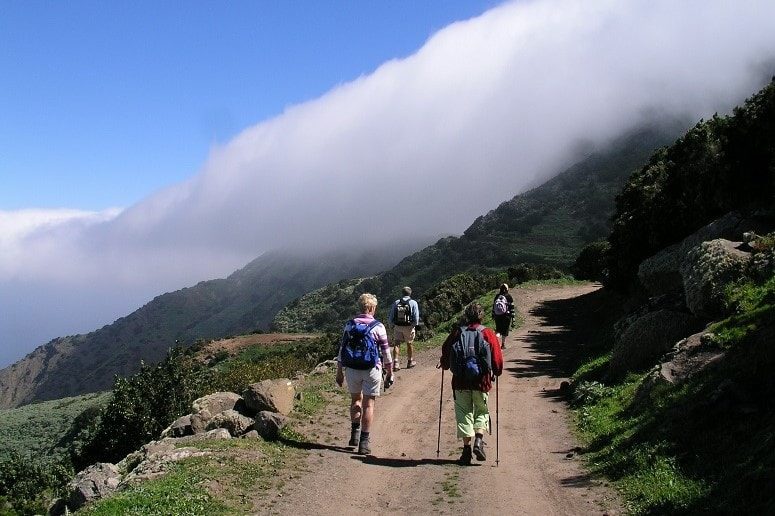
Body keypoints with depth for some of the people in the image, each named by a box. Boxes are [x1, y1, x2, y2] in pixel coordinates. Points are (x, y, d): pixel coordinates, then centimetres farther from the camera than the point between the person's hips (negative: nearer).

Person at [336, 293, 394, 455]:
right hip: (371, 369, -3)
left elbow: (341, 349, 4)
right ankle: (364, 441, 5)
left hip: (352, 369, 3)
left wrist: (339, 372, 12)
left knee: (356, 399, 23)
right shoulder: (378, 327, -6)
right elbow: (386, 351, -3)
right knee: (368, 404, 4)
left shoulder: (350, 325, 2)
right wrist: (390, 373, 7)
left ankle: (355, 433, 18)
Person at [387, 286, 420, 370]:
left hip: (397, 327, 2)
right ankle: (410, 362, 27)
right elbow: (416, 316, -13)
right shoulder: (413, 303, -5)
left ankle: (395, 363, -6)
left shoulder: (396, 303, 3)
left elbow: (390, 316, 3)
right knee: (410, 344, 14)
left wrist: (392, 324, 14)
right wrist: (415, 324, 1)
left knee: (396, 344, 4)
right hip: (409, 327, -1)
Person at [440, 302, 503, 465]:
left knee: (463, 413, 8)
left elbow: (445, 352, 8)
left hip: (460, 380, 0)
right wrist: (496, 373, 17)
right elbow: (497, 358, 0)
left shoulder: (457, 333, 2)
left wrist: (445, 365, 27)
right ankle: (479, 441, -4)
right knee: (482, 411, 15)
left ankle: (467, 448, 3)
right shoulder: (487, 334, 0)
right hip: (481, 380, 0)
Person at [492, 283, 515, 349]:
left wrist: (493, 315, 19)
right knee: (505, 330, 11)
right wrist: (513, 318, -3)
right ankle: (503, 344, 17)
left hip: (497, 316, 2)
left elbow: (493, 306, 8)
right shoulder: (509, 297, -7)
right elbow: (512, 308, -7)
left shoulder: (497, 296, 2)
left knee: (498, 329, 12)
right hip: (506, 316, -2)